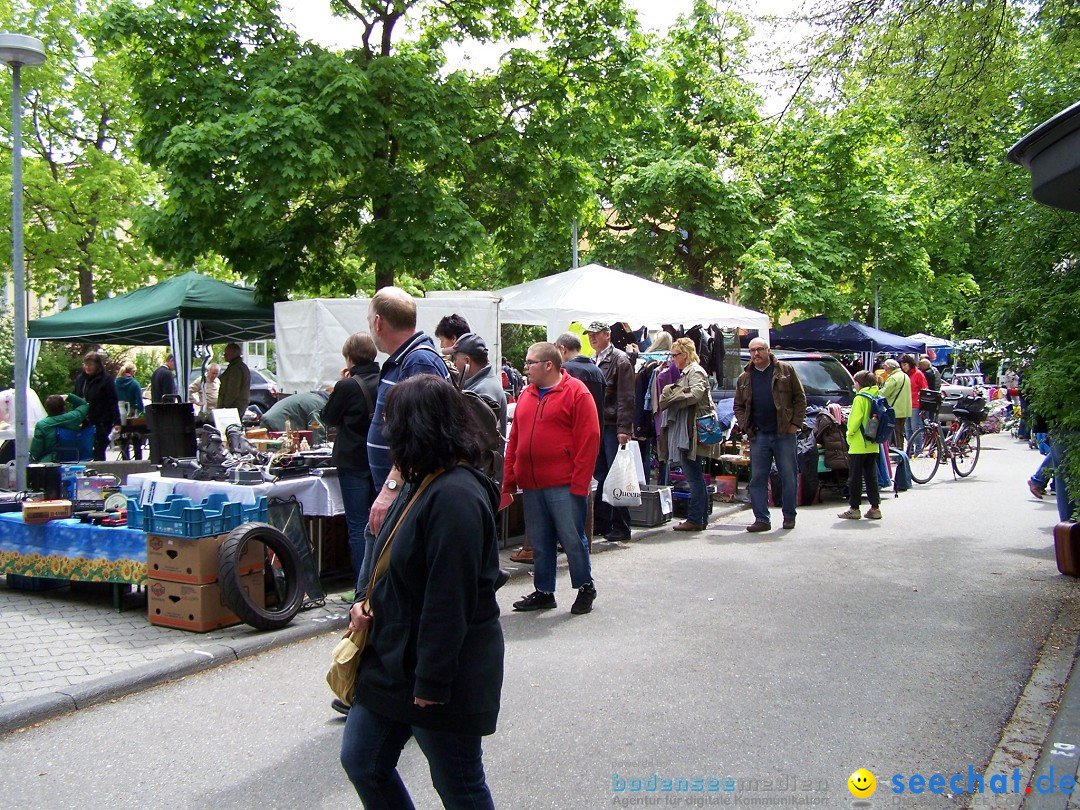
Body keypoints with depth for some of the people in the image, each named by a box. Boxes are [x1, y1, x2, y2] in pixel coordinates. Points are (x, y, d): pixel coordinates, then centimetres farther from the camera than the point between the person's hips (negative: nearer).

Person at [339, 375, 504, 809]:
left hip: (442, 674, -10)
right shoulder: (421, 485, 7)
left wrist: (431, 682, -23)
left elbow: (449, 600, -27)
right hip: (393, 658, 10)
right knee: (360, 761, 18)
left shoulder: (455, 496, -26)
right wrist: (365, 601, 1)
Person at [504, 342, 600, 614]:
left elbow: (589, 439, -11)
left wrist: (579, 483, -15)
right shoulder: (526, 394, 13)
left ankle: (585, 587, 20)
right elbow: (514, 439, 15)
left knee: (571, 538, 2)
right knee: (539, 542, 12)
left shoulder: (576, 392, -6)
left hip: (564, 486, -6)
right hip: (531, 485, 6)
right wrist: (509, 479, 9)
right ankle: (544, 592, 24)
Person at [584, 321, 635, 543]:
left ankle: (620, 526, 5)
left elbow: (626, 398, -12)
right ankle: (601, 522, 17)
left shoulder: (620, 360, -7)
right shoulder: (592, 362, 15)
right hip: (596, 425, 7)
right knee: (601, 475, 10)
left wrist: (624, 429, -18)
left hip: (613, 427, -7)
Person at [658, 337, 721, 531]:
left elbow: (695, 394, -23)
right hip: (683, 431, 10)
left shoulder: (696, 371, -7)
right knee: (694, 475, 12)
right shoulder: (685, 373, 23)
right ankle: (701, 517, 18)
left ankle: (695, 519, -4)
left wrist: (670, 395, -12)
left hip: (691, 432, -10)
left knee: (693, 475, -7)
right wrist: (670, 392, 2)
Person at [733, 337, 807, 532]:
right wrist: (747, 427, 1)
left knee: (789, 477, 3)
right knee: (758, 479, 1)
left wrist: (795, 423, -5)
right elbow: (738, 406, 15)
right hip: (758, 436, 3)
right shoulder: (744, 378, 11)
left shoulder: (785, 370, 3)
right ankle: (761, 519, 6)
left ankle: (789, 516, 15)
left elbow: (800, 398, 3)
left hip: (784, 434, -2)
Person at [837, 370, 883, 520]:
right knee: (871, 476, 12)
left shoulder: (860, 398, -14)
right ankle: (875, 508, 13)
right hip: (873, 445, 7)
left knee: (855, 477, 0)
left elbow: (854, 420, -17)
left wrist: (849, 435, -3)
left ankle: (854, 508, 3)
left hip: (859, 445, -7)